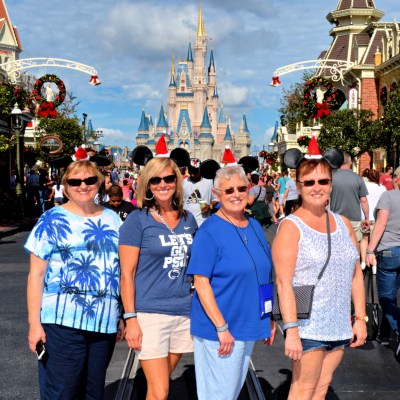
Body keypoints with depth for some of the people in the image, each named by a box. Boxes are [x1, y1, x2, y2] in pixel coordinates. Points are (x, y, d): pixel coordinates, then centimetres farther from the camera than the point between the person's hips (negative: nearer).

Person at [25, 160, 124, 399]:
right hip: (62, 322, -4)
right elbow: (36, 274, -3)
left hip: (106, 322, 4)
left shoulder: (113, 219, 11)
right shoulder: (52, 220, -1)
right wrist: (34, 323, -9)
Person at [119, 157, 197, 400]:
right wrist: (130, 319, -12)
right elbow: (127, 274, -7)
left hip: (184, 313, 5)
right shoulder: (137, 220, -5)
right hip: (149, 313, -5)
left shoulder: (188, 219, 9)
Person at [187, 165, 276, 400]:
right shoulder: (209, 231, -13)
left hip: (250, 327, 7)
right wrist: (222, 327, -20)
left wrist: (270, 319, 13)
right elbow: (201, 282, -17)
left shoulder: (255, 228, 8)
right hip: (218, 330, -7)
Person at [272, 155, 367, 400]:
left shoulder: (343, 223, 9)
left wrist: (360, 318, 8)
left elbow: (356, 274, 13)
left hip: (339, 326, 6)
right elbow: (284, 283, -15)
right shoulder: (291, 227, -8)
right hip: (307, 327, -5)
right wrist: (291, 330, -21)